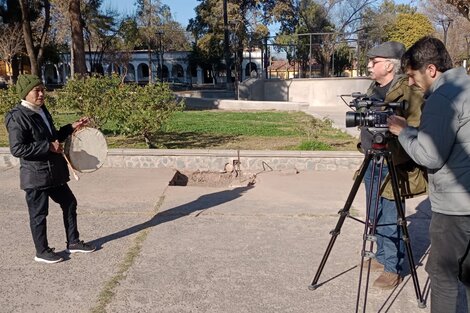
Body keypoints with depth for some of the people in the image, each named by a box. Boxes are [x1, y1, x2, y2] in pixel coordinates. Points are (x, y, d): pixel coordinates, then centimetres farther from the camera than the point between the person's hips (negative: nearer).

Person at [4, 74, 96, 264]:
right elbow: (17, 149, -23)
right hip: (36, 175, -9)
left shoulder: (41, 110, 10)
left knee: (69, 203, 16)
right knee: (39, 214, 5)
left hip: (54, 171, 9)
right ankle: (42, 252, 22)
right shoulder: (17, 117, -16)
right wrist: (48, 147, -23)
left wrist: (71, 128, 8)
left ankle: (73, 243, 29)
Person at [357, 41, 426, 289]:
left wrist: (393, 160, -26)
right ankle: (381, 257, 37)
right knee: (375, 217, 19)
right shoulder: (375, 88, 11)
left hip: (393, 167, -8)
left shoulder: (408, 92, -16)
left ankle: (393, 269, 18)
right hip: (373, 163, 8)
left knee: (390, 221, 2)